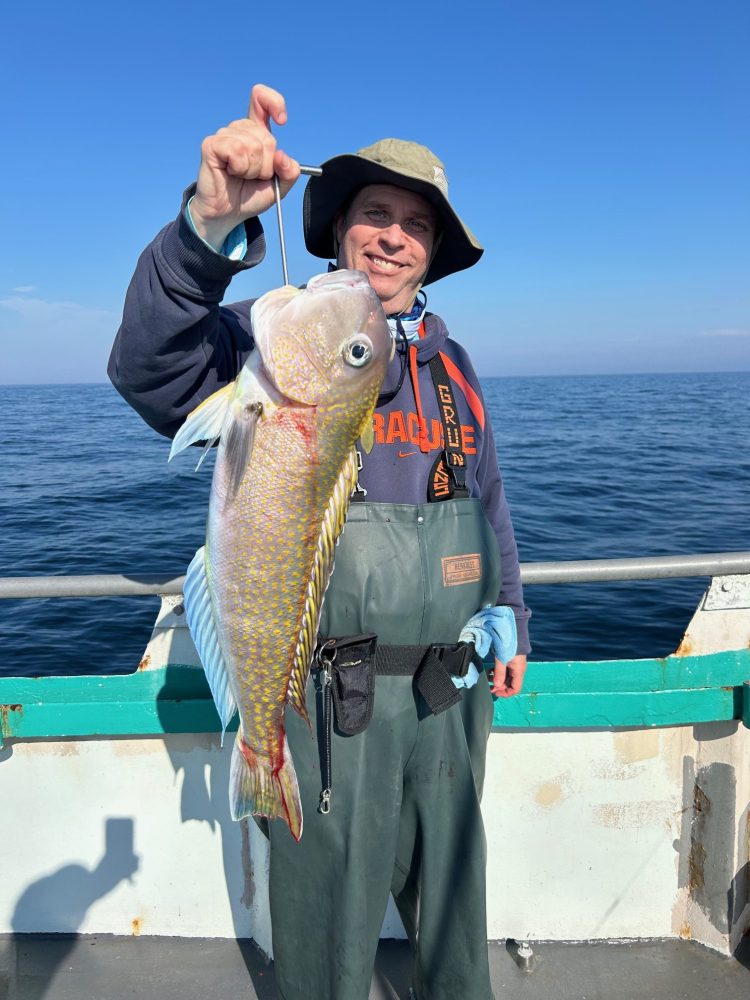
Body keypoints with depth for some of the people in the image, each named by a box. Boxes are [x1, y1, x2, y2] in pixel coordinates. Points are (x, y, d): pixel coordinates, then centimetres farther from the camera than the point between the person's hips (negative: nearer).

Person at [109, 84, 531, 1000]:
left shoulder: (452, 364, 10)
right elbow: (153, 368, -27)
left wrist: (510, 618, 16)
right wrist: (212, 222, -40)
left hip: (450, 685, 5)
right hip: (329, 691, -5)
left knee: (450, 879, 24)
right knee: (327, 905, 12)